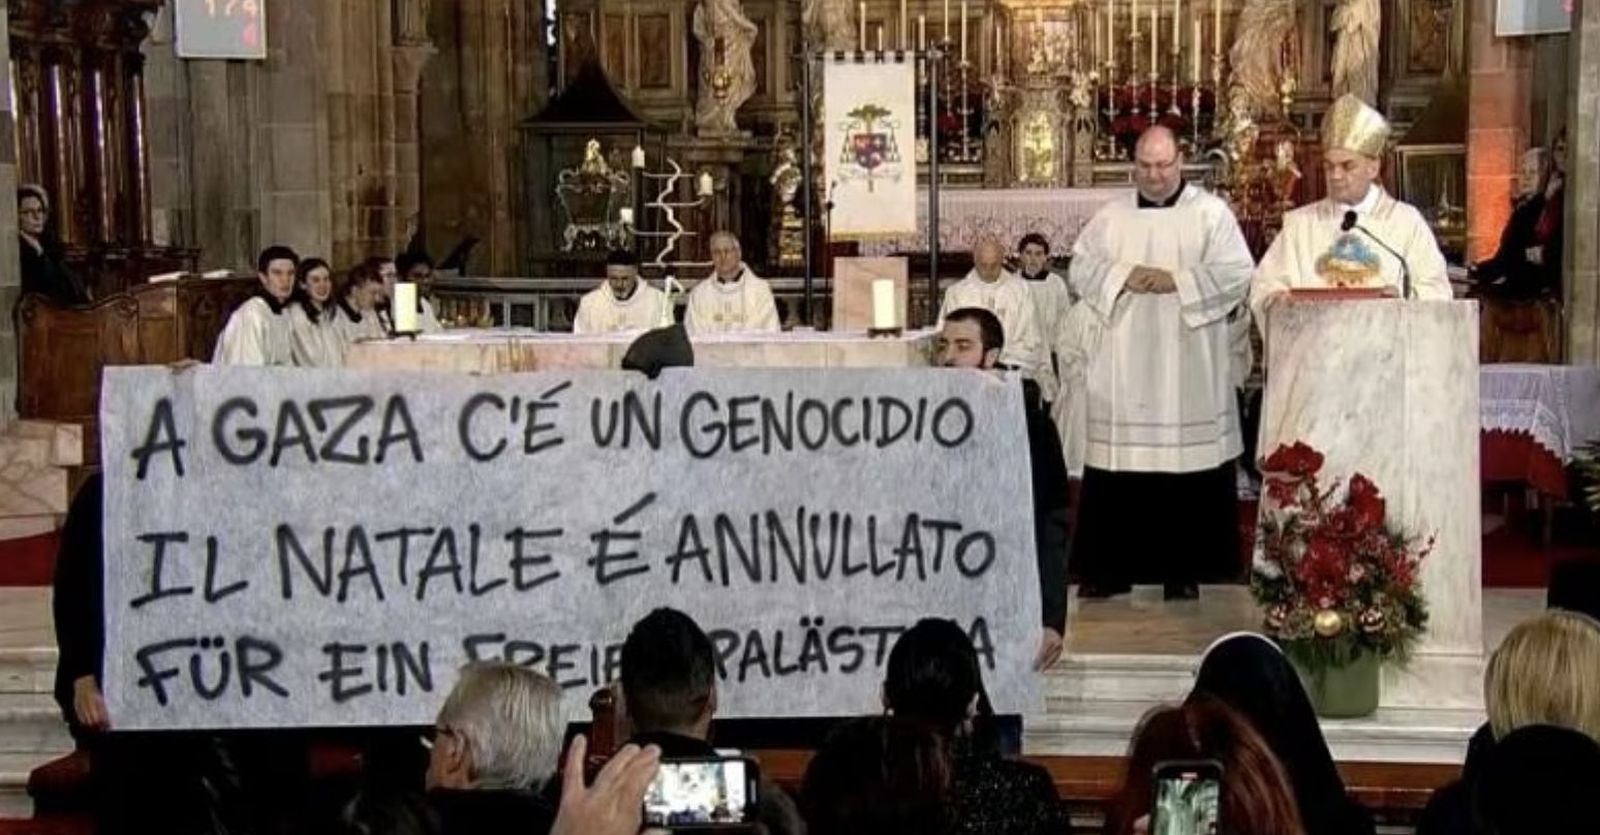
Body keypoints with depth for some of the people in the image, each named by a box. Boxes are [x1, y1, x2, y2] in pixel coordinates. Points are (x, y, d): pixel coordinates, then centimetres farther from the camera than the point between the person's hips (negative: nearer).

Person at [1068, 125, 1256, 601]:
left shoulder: (1211, 212, 2)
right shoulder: (1111, 216, 11)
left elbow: (1237, 274, -7)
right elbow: (1081, 267, 5)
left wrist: (1176, 280, -17)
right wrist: (1122, 275, -12)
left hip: (1188, 369, -2)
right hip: (1124, 366, 2)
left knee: (1187, 463, -1)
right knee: (1117, 464, 2)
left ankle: (1184, 570, 9)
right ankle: (1110, 569, 10)